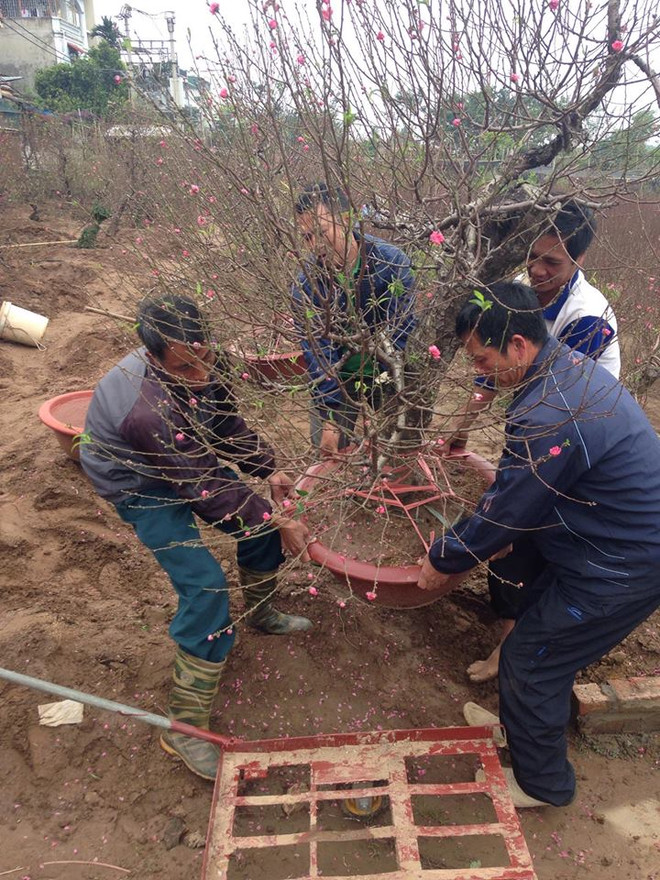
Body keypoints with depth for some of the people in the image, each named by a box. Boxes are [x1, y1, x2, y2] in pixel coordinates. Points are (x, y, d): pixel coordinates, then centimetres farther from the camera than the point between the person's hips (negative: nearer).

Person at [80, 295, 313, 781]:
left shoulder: (203, 363, -18)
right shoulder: (149, 408, -41)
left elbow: (229, 423, -1)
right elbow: (205, 488, -33)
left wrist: (269, 471, -11)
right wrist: (276, 521, -25)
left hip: (188, 460, 8)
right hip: (137, 483, -7)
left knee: (266, 519, 8)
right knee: (205, 587, -18)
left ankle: (262, 614, 37)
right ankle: (185, 727, -2)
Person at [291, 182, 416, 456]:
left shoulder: (391, 262, -20)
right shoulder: (306, 286, -17)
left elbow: (401, 330, -20)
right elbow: (317, 353, -18)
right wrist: (329, 417, -22)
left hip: (387, 371, 0)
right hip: (338, 375, 1)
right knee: (328, 448, 1)